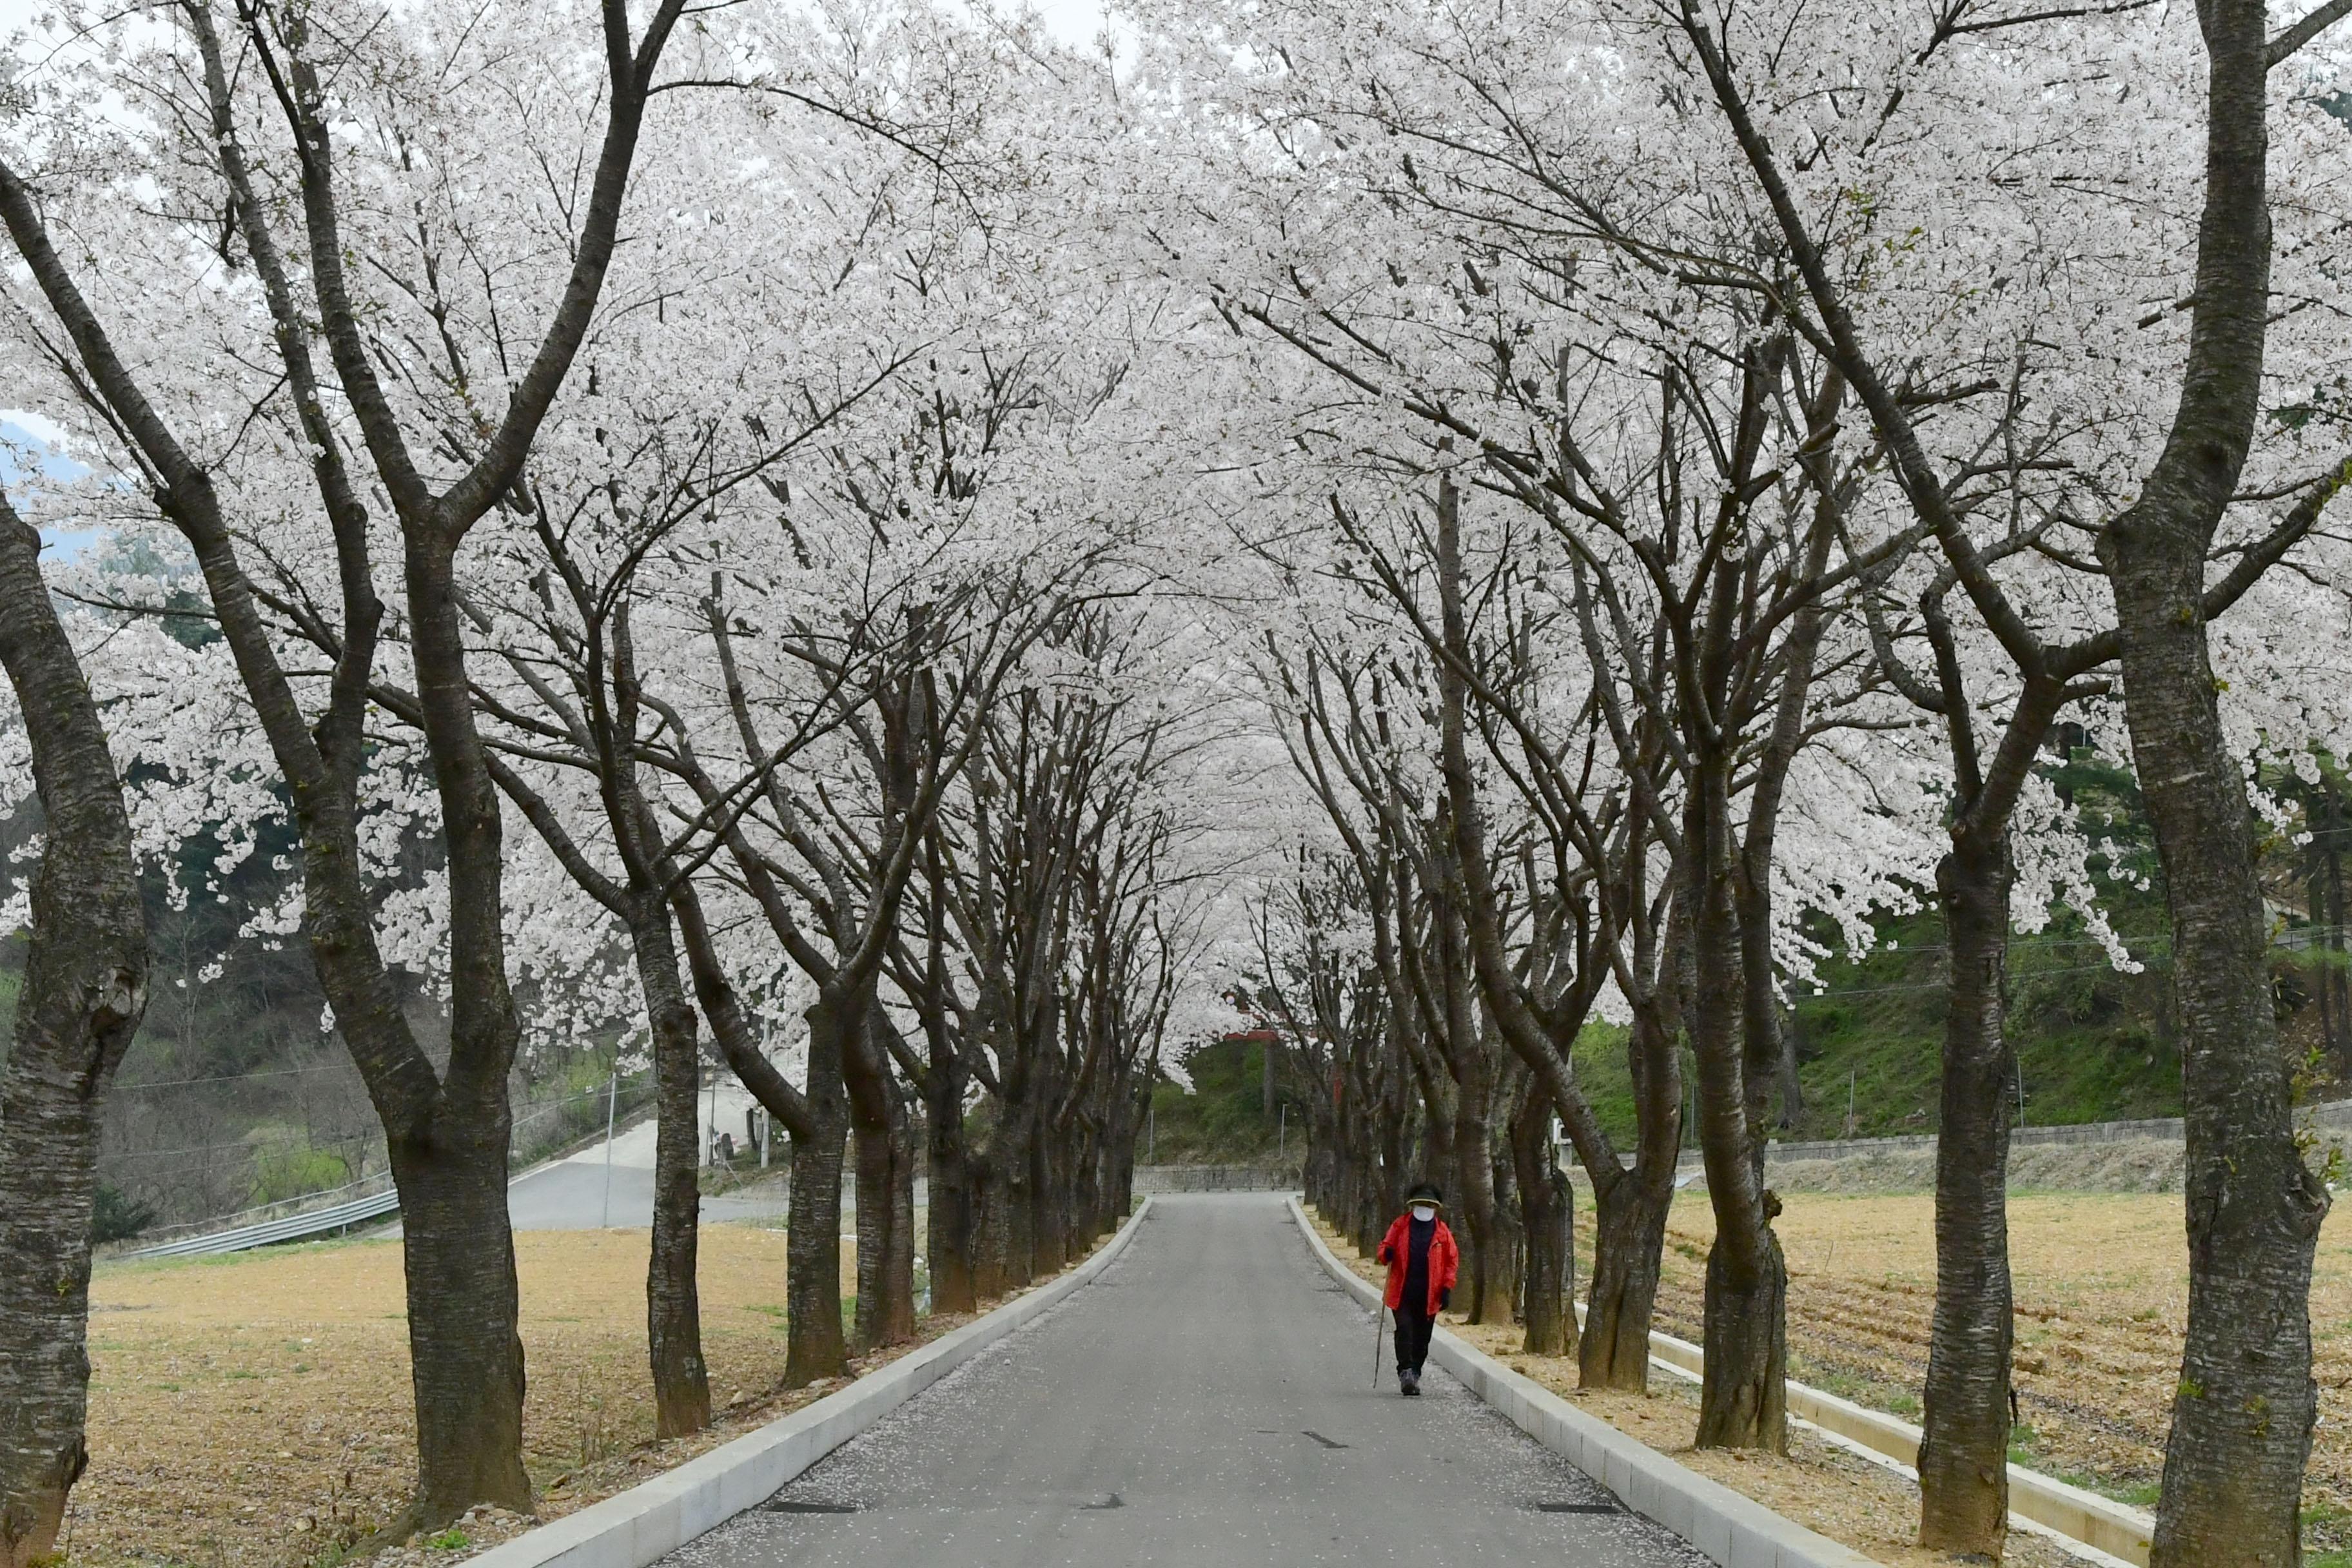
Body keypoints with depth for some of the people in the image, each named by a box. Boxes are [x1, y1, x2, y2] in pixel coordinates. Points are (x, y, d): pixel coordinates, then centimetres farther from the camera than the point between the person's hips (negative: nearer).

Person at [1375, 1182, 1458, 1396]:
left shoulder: (1442, 1232, 5)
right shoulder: (1400, 1225, 4)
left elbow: (1452, 1260, 7)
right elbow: (1385, 1247, 8)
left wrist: (1447, 1288, -2)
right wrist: (1386, 1254, -17)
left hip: (1429, 1295, 1)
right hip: (1403, 1292, -1)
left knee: (1422, 1337, 7)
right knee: (1405, 1330, -14)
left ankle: (1414, 1375, 20)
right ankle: (1405, 1371, -14)